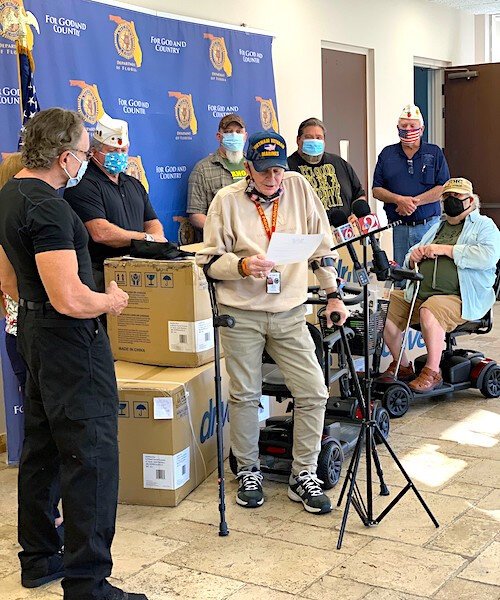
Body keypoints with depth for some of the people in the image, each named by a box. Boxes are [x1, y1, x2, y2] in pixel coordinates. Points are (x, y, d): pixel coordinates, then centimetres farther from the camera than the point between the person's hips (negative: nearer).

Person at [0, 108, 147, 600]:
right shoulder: (48, 208, -22)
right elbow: (70, 299, -28)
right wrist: (111, 301, -10)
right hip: (70, 338, -11)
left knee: (41, 447, 18)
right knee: (91, 456, -6)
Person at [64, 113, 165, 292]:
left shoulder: (134, 184, 24)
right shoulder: (84, 185, -5)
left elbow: (153, 222, 23)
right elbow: (101, 233, -16)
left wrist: (157, 239, -2)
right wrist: (147, 238, -9)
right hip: (100, 274, -8)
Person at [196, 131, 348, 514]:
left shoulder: (299, 188, 3)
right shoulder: (227, 200, -3)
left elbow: (323, 245, 10)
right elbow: (210, 260, -1)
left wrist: (333, 294, 9)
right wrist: (242, 266, -20)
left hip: (290, 313, 2)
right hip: (241, 314, -2)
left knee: (314, 392, -2)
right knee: (245, 396, 6)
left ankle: (304, 475, 14)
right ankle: (248, 472, 26)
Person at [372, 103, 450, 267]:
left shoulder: (435, 153, 8)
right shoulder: (387, 154, 11)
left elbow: (443, 188, -1)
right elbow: (376, 190, 7)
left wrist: (414, 201, -11)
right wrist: (399, 199, -11)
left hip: (429, 225, -1)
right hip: (399, 228, 1)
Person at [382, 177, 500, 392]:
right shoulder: (437, 227, 28)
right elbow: (410, 263, 31)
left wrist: (447, 250, -12)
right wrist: (413, 257, 5)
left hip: (459, 298, -7)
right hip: (419, 294, 7)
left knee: (429, 311, -36)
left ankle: (432, 372, -24)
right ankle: (402, 366, 4)